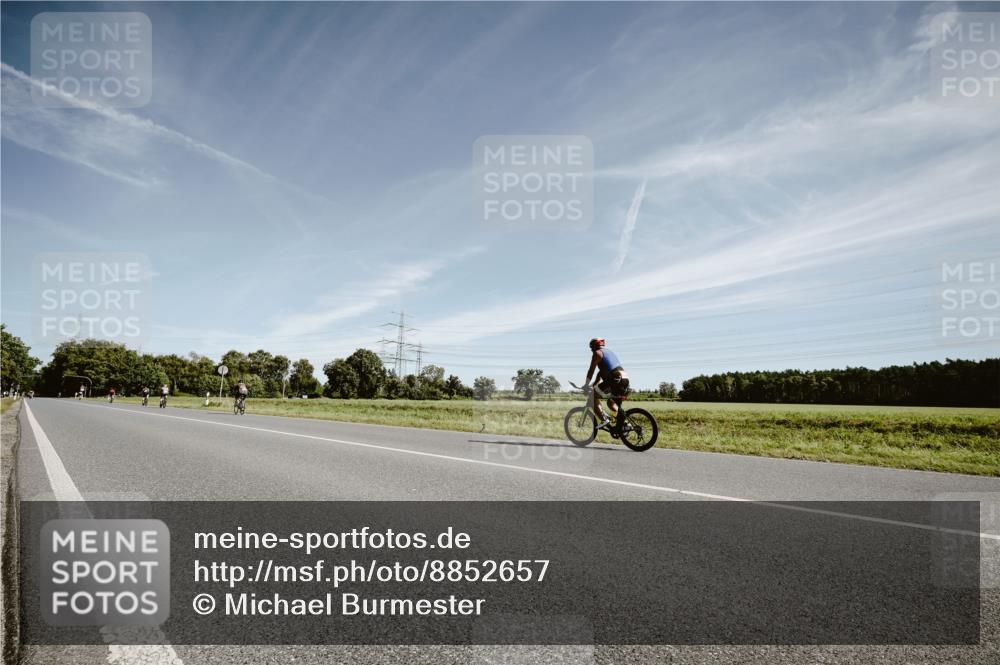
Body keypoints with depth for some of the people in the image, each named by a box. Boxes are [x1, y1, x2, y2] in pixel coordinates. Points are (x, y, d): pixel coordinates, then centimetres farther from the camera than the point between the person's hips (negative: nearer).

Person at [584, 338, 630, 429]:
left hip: (615, 380, -9)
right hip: (625, 380, 9)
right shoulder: (610, 352, 31)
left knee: (593, 396, 0)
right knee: (610, 401, 29)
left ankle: (604, 420, -12)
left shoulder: (597, 353, 4)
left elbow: (591, 370, 0)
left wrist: (586, 385, 8)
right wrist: (594, 385, 35)